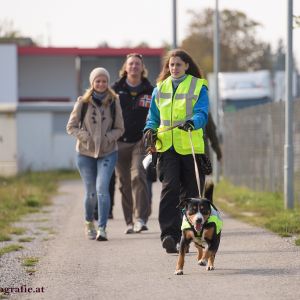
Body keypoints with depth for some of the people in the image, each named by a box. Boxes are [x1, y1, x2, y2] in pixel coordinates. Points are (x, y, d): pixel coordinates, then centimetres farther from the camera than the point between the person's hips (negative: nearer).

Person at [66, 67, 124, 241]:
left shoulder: (114, 102, 0)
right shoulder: (83, 102, -2)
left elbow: (119, 128, 4)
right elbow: (71, 126, 2)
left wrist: (108, 137, -13)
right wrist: (85, 136, -14)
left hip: (108, 153, -1)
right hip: (85, 153, 1)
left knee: (102, 188, -16)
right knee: (91, 192, 7)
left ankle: (102, 228, -16)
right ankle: (89, 223, 33)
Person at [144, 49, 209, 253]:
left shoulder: (198, 87, 2)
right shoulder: (160, 88, 14)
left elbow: (202, 114, -9)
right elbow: (154, 115, 20)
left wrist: (191, 123, -31)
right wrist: (150, 129, -1)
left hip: (190, 146, -1)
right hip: (167, 146, 1)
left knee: (190, 190, 6)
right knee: (170, 187, -13)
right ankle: (169, 234, -20)